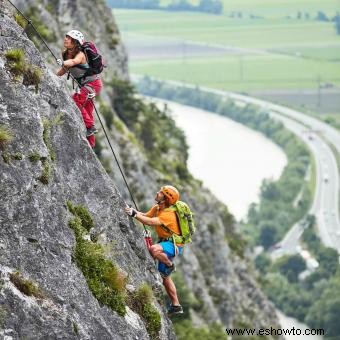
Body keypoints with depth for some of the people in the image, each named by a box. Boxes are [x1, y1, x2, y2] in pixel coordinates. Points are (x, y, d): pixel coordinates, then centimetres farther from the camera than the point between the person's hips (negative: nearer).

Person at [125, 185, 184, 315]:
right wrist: (134, 211, -6)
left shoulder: (168, 214, -27)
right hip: (165, 243, 9)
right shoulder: (157, 208, 3)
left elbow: (151, 222, -38)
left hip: (174, 244, -9)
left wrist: (134, 214, -39)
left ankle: (170, 265, -11)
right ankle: (176, 305, 23)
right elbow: (146, 216, 10)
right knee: (165, 277, 14)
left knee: (154, 250, -40)